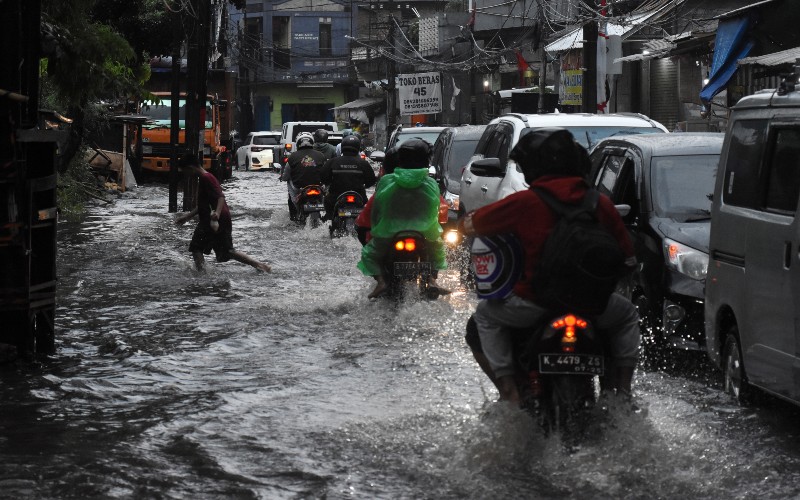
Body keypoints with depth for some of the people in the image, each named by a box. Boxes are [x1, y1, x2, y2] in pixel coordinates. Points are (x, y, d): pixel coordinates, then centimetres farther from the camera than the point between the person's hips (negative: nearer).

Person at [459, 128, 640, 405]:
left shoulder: (523, 203, -7)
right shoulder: (601, 204, 3)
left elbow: (470, 224, 3)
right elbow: (628, 258, 9)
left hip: (535, 302, -3)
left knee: (484, 317, 24)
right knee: (626, 314, 34)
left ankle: (508, 390, 6)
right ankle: (623, 389, 21)